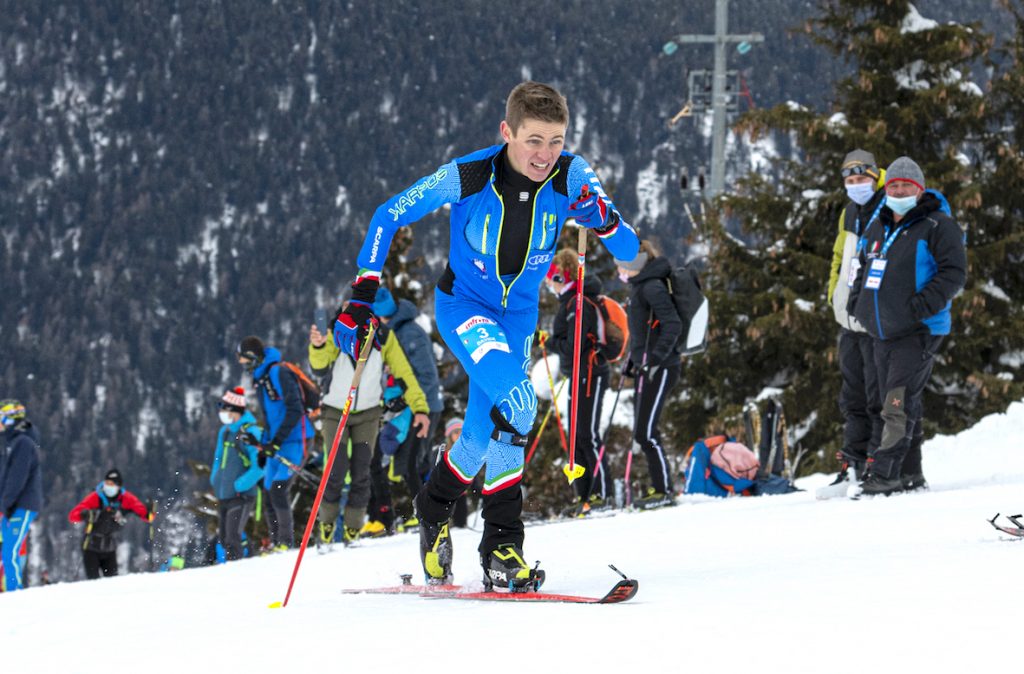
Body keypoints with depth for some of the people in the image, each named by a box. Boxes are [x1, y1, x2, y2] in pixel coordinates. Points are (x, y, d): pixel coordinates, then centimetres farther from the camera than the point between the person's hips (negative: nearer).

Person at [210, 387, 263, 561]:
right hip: (223, 495, 8)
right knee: (224, 538, 14)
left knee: (232, 539, -16)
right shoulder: (225, 431, 10)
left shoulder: (250, 433, -15)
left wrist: (238, 486, -19)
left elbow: (259, 467, -21)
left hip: (242, 495, -8)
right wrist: (215, 480, 12)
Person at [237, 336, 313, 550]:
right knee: (270, 492, 5)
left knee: (278, 489, -18)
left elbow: (294, 410, -20)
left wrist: (276, 442, -22)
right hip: (276, 444, 9)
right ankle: (277, 543, 10)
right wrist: (264, 446, 20)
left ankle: (286, 543, -14)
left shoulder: (279, 374, -14)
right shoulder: (260, 379, 16)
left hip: (294, 439, -9)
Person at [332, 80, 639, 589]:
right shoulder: (467, 176, -26)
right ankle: (502, 543, -14)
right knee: (517, 402, -27)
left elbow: (628, 251, -18)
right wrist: (363, 293, -20)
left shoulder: (572, 178, -20)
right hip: (462, 304, -4)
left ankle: (434, 507, 39)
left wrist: (605, 221, -40)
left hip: (519, 313, 4)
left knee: (484, 435, 10)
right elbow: (389, 216, -14)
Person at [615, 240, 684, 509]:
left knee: (646, 431, -11)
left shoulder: (653, 286, -13)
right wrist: (632, 361, 26)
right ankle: (660, 487, 16)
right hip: (645, 368, 10)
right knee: (642, 432, 11)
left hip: (660, 369, -10)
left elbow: (673, 325, -22)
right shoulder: (639, 286, 17)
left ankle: (664, 490, -6)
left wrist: (656, 358, -27)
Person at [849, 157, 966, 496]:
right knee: (896, 406, 15)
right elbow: (865, 265, 29)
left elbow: (954, 273, -13)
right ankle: (910, 472, 25)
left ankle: (884, 474, -20)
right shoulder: (878, 228, 15)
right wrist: (858, 299, 12)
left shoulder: (936, 227, -8)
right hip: (883, 332, 8)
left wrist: (924, 305, -23)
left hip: (919, 331, -8)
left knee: (898, 404, -16)